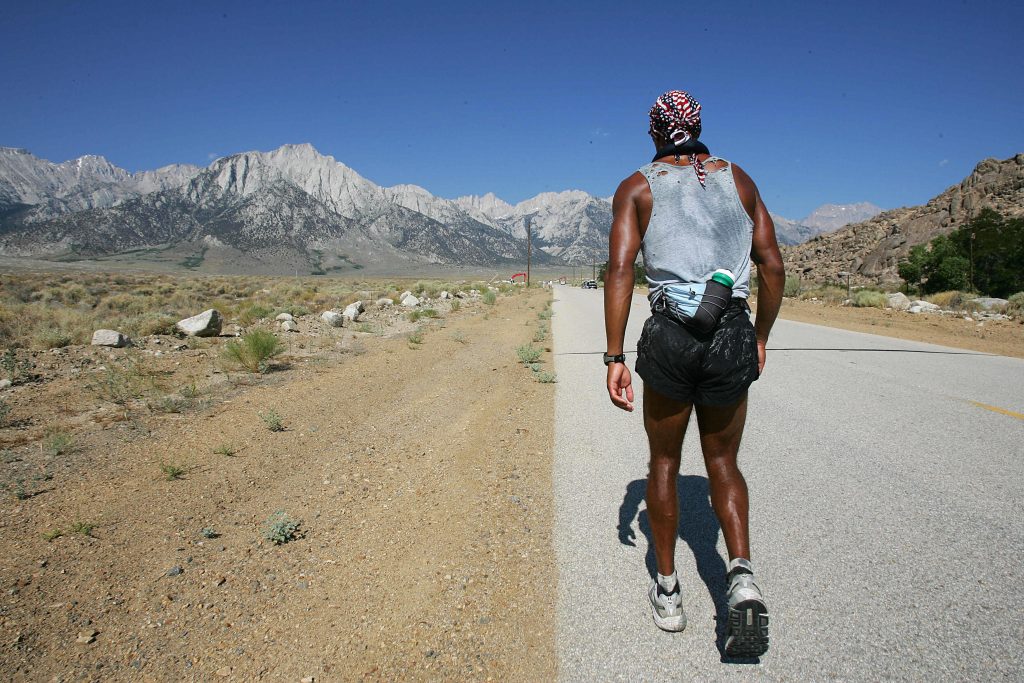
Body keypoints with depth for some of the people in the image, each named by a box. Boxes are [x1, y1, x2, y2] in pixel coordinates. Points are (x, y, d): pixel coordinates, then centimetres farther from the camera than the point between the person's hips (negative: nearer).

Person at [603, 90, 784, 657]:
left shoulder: (636, 188, 6)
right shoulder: (738, 179, 13)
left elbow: (620, 271, -8)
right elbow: (772, 265, 7)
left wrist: (614, 359, -8)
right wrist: (760, 337, 18)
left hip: (670, 337, -2)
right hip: (733, 335, 2)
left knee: (664, 463, 16)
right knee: (723, 463, 18)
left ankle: (667, 590, 25)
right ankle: (742, 575, -3)